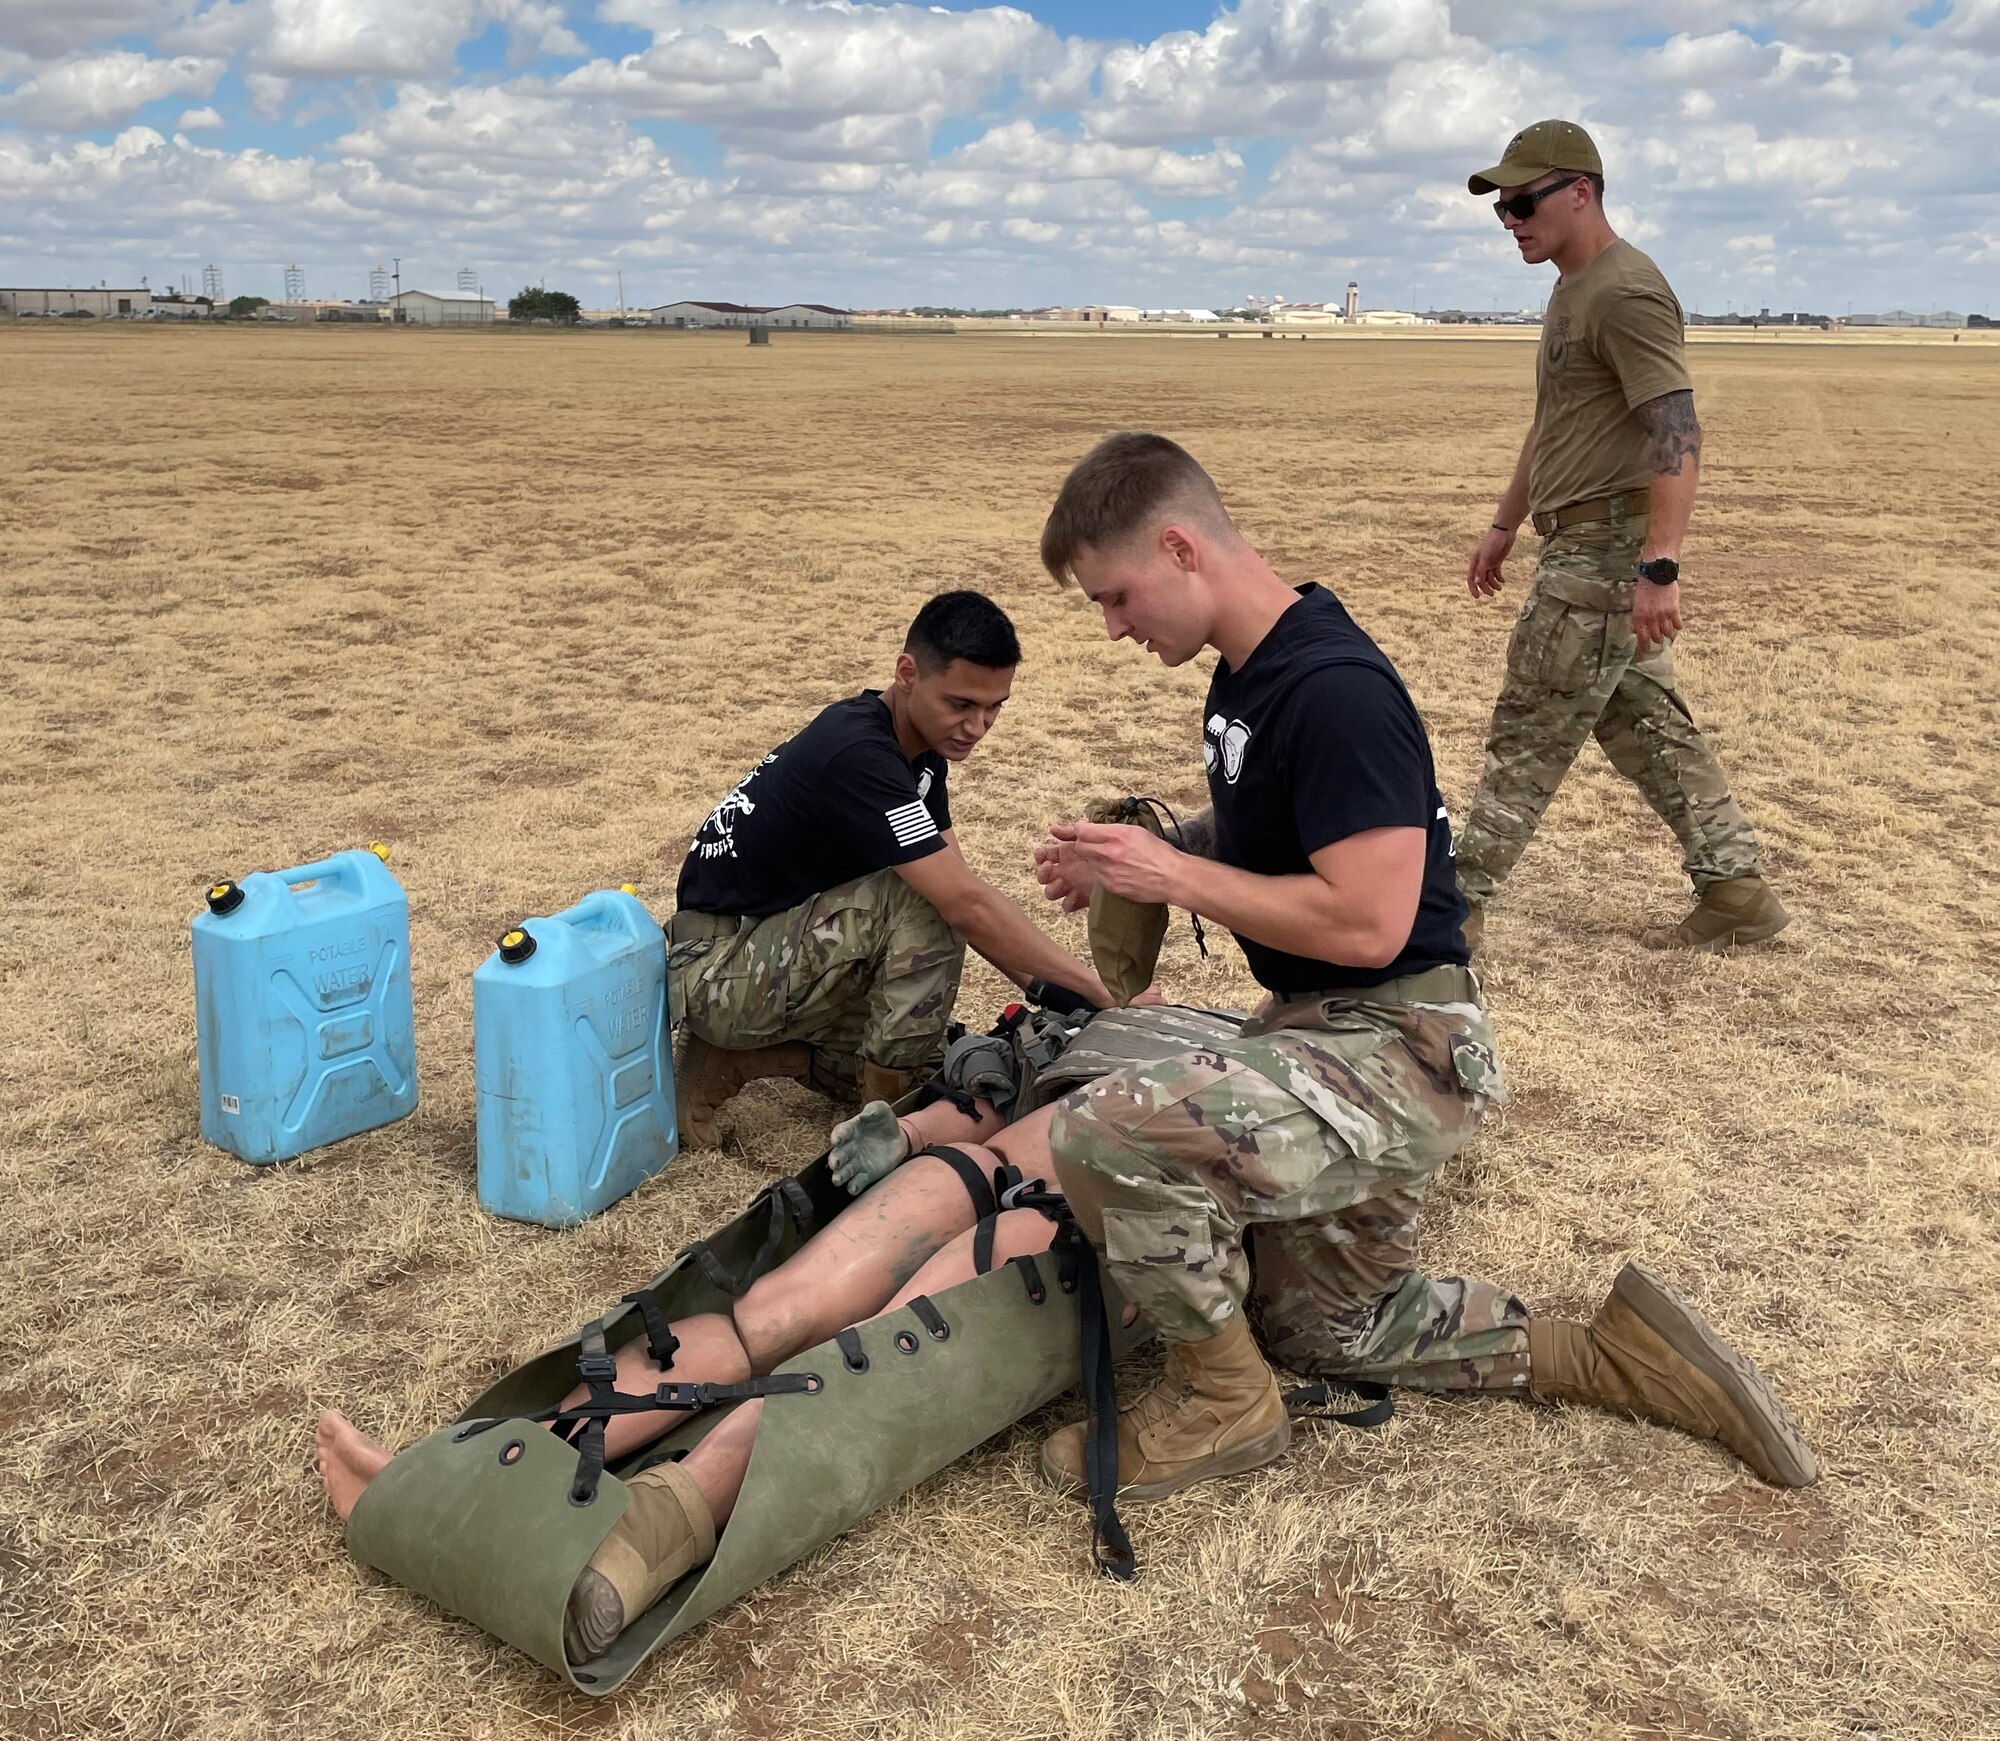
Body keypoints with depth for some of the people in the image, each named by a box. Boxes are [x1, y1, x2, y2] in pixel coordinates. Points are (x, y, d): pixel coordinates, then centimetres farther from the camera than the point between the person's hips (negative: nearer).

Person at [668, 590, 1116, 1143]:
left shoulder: (919, 746, 1)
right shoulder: (857, 755, -28)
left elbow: (960, 888, 4)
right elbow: (967, 905, -32)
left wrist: (1048, 992, -7)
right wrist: (1105, 992, -28)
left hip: (780, 944, 10)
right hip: (716, 970, -10)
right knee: (924, 899, -27)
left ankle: (737, 1058, 13)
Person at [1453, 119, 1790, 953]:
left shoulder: (1625, 292, -15)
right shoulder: (1572, 291, 17)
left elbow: (1677, 435, -23)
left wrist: (1659, 569, -30)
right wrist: (1503, 525, 27)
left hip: (1609, 548, -10)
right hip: (1585, 544, 10)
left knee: (1528, 731, -4)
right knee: (1644, 725, 13)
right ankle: (1736, 889, 20)